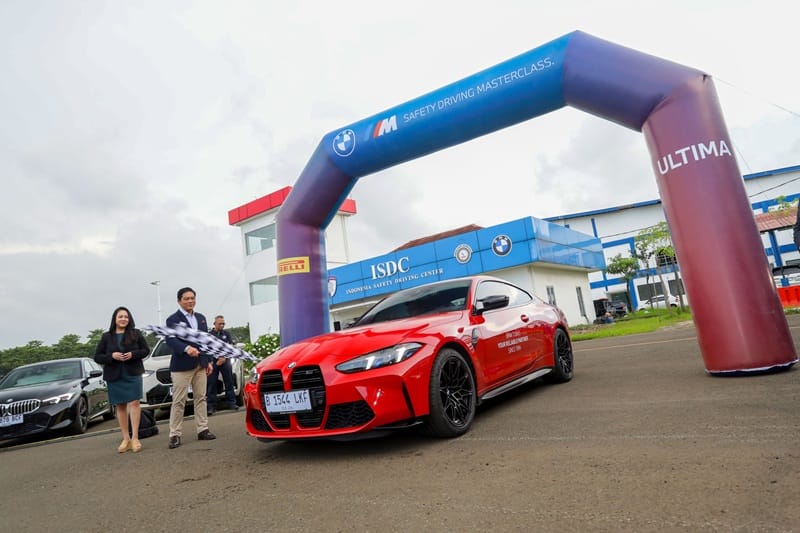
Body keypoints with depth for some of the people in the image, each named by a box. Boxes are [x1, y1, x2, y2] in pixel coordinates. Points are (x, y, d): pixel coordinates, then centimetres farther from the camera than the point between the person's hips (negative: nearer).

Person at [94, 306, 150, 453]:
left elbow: (146, 350, 5)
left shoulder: (136, 333, 2)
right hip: (114, 376, 2)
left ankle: (135, 438, -4)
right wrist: (112, 356, -14)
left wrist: (133, 354, -15)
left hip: (133, 374, -2)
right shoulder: (106, 336, 5)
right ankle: (126, 439, 15)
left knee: (134, 403, -9)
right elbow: (97, 357, 6)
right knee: (120, 406, 7)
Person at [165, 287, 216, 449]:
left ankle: (202, 430, 16)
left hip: (200, 365, 6)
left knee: (201, 398, 9)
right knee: (178, 401, -1)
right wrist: (187, 348, -38)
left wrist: (208, 361, 12)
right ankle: (175, 434, 7)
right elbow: (170, 339, -20)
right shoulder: (173, 319, -4)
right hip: (182, 366, -6)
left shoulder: (201, 318, 15)